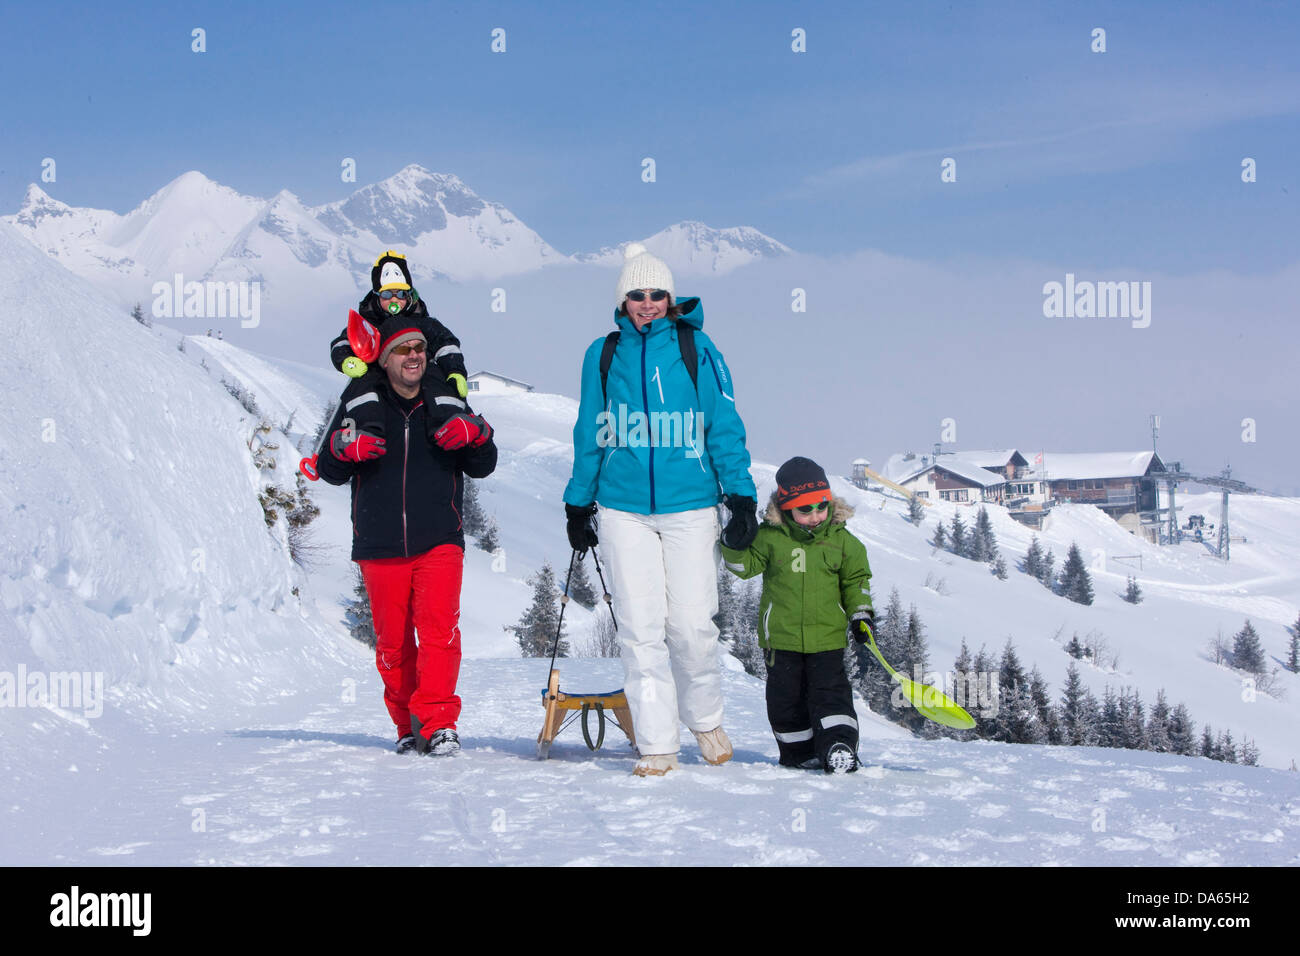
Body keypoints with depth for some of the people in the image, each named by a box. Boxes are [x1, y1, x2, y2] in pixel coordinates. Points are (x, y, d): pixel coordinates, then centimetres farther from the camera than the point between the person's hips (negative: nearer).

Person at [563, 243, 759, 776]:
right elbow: (590, 436, 16)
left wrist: (742, 498, 0)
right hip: (622, 508, 1)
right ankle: (656, 745, 4)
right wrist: (578, 503, 17)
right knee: (640, 627, -3)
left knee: (692, 623, -4)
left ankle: (705, 718, 22)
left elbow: (724, 428, 5)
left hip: (689, 506, -1)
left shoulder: (697, 350, 3)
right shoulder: (603, 355, 8)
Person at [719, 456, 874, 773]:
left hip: (827, 637, 0)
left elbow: (856, 579, 12)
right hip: (781, 637, 1)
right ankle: (798, 751, 20)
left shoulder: (841, 540, 2)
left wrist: (860, 613, 1)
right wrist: (734, 541, -18)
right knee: (786, 697, 7)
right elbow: (745, 566, 0)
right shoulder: (769, 537, -3)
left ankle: (840, 747, -9)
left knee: (830, 692, -8)